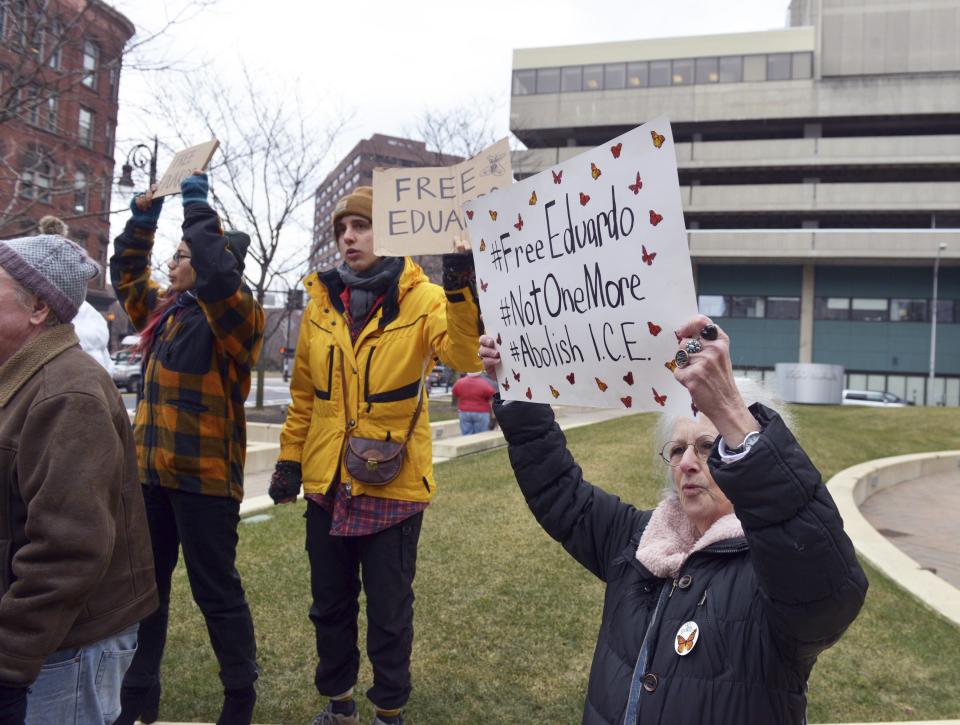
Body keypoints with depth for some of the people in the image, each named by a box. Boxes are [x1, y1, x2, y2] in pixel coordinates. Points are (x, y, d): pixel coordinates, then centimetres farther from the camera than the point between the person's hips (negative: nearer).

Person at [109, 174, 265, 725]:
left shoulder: (234, 316, -11)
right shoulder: (164, 311, 12)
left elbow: (216, 272, -31)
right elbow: (126, 274, 27)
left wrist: (197, 205, -20)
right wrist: (143, 217, 14)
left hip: (205, 476, -8)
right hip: (153, 472, 8)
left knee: (216, 591, 3)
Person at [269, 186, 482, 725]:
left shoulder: (422, 299, -8)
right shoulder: (322, 301, 5)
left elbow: (469, 355, -27)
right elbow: (305, 393, 11)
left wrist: (461, 287, -39)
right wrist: (291, 459, 11)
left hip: (393, 483, -4)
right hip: (326, 483, 5)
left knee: (389, 609, 10)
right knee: (330, 603, 18)